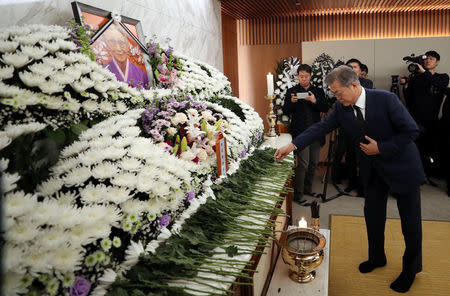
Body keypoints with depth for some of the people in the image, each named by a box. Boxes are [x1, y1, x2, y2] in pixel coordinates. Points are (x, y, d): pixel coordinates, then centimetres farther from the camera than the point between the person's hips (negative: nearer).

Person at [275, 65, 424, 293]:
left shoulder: (385, 99, -24)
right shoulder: (341, 108, -9)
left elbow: (412, 130, -19)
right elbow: (321, 127, -10)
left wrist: (381, 148, -23)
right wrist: (293, 145, -21)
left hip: (401, 165, -4)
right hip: (372, 170, 5)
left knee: (410, 221, 8)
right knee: (373, 214, 15)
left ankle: (411, 269, 29)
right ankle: (377, 258, 39)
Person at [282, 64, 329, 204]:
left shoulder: (318, 91, 11)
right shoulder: (291, 91, 4)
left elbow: (325, 109, 1)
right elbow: (285, 111, -1)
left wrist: (315, 101, -17)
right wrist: (291, 102, -20)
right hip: (300, 133, -4)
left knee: (313, 163, 11)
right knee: (302, 164, -9)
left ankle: (308, 189, 28)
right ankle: (298, 194, 0)